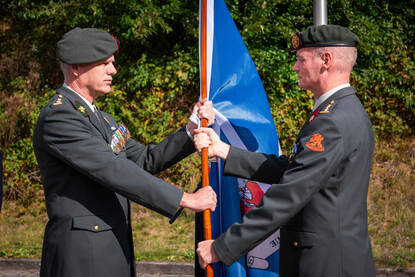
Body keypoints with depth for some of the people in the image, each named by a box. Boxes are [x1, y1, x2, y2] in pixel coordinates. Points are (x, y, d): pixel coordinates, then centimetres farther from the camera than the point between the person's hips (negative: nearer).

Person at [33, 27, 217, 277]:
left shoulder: (98, 117, 18)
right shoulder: (57, 118, -14)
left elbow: (145, 160, 17)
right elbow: (113, 171, -22)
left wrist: (191, 131, 2)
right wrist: (185, 199, -20)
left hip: (114, 254, 9)